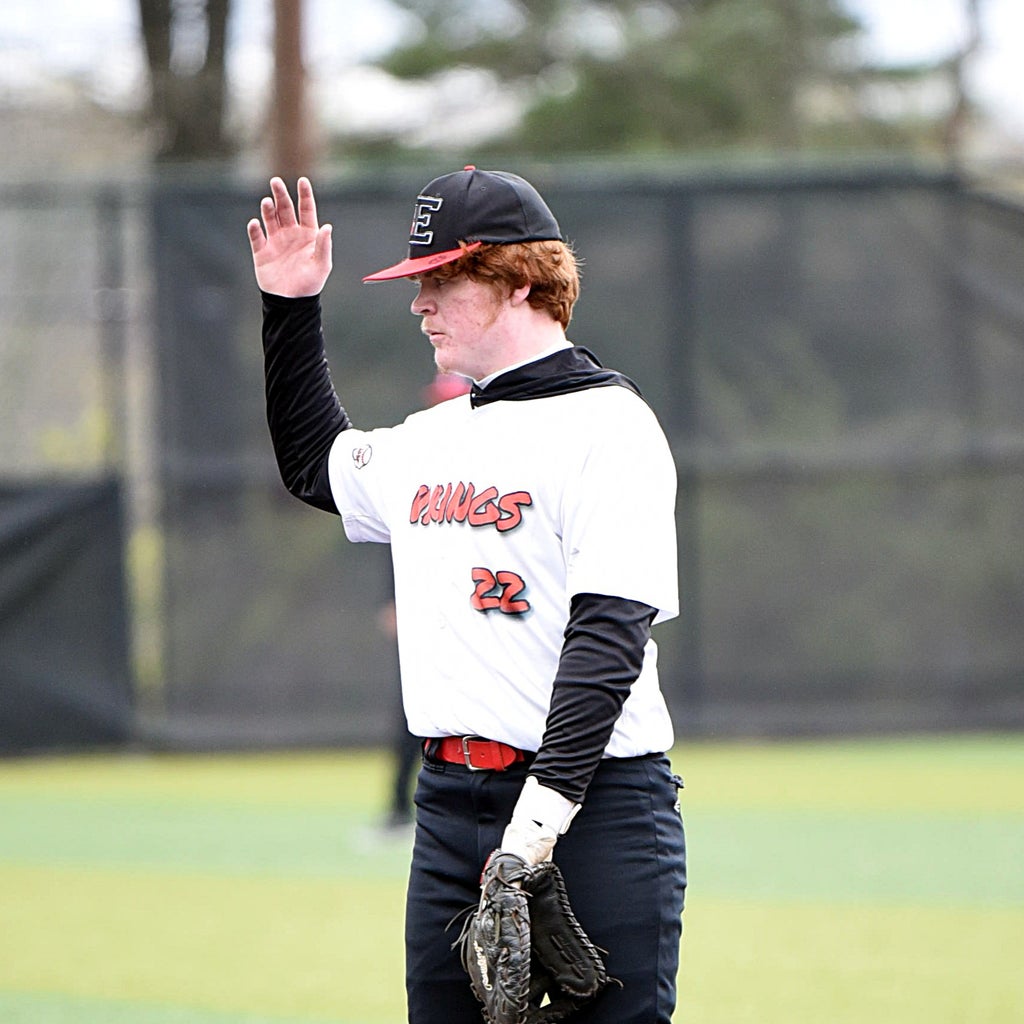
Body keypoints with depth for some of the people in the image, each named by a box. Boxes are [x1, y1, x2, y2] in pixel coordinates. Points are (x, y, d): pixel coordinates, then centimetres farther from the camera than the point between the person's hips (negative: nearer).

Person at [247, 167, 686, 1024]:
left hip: (593, 801, -7)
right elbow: (313, 465, 39)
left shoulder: (607, 424, -8)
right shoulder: (428, 439, 16)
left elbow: (608, 636, -17)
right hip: (449, 806, 7)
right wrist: (292, 310, 28)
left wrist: (539, 819, -24)